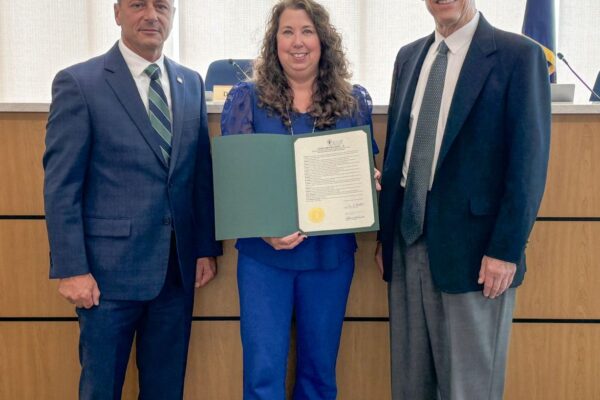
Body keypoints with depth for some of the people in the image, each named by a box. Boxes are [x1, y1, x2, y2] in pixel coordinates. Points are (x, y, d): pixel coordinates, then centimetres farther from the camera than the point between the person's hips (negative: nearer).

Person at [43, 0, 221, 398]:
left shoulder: (191, 83, 9)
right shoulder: (78, 82, -6)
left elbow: (202, 174, 11)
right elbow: (61, 185, -8)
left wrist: (206, 248, 8)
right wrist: (71, 268, -12)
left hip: (177, 268, 5)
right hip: (112, 267, -4)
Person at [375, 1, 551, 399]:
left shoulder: (518, 55, -5)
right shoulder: (409, 56, 13)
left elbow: (529, 162, -9)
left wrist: (506, 249, -13)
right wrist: (385, 233, 12)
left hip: (470, 246, -5)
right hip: (406, 242, 6)